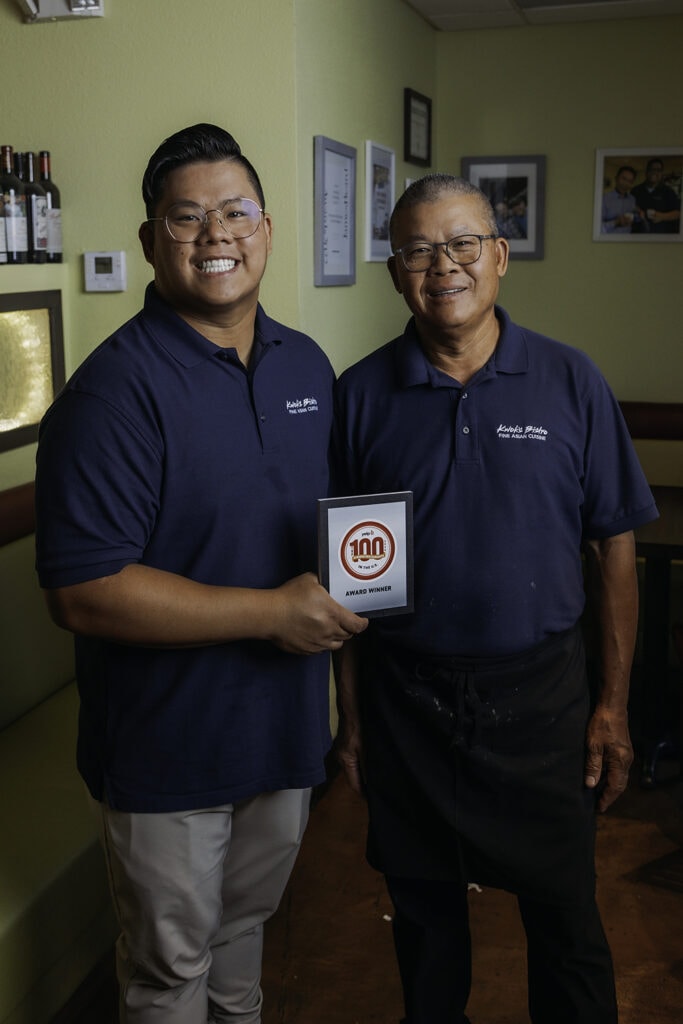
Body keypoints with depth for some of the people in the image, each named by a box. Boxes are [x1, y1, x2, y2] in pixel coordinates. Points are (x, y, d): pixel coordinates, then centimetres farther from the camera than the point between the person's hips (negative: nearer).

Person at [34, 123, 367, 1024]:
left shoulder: (308, 365, 3)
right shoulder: (118, 389, -21)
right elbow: (84, 594, -26)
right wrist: (272, 613, -25)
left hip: (286, 724, 6)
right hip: (169, 747, -6)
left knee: (246, 925, 29)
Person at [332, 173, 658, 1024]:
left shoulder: (571, 383, -4)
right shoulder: (361, 395, -3)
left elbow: (613, 548, -1)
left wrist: (613, 705, -2)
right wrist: (350, 714, 2)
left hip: (539, 696, 0)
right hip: (403, 700, 1)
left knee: (566, 919, 13)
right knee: (424, 909, 19)